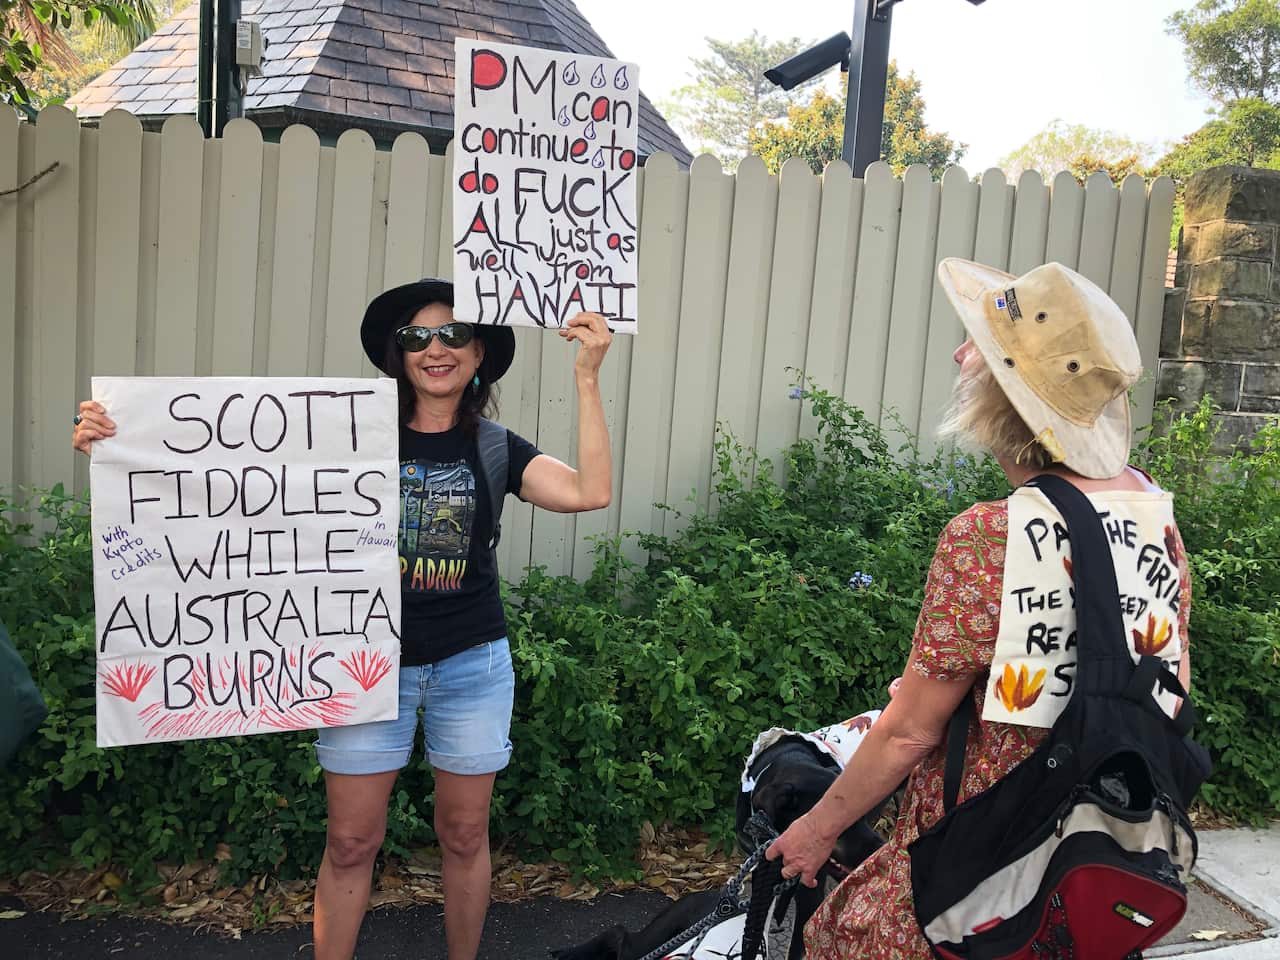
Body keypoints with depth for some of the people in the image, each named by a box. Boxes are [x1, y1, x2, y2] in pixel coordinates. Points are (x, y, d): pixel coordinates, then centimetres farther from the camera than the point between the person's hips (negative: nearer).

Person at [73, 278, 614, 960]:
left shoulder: (492, 449, 0)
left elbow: (588, 492, -16)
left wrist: (587, 378, -21)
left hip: (471, 666, 1)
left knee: (464, 834, 14)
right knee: (350, 841, 6)